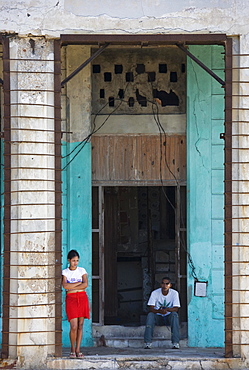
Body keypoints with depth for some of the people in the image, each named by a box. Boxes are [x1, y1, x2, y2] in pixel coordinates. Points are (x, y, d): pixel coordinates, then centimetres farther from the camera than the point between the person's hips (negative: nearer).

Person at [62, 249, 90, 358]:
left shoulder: (82, 271, 8)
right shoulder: (65, 272, 4)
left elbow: (85, 284, -7)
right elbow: (65, 286, -12)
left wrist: (72, 287, -9)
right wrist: (79, 283, -8)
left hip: (82, 298, 2)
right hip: (71, 299, -2)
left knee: (80, 326, 1)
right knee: (74, 326, -10)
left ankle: (78, 350, 7)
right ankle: (72, 349, 7)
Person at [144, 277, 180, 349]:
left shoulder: (174, 293, -9)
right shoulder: (155, 293, -9)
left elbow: (176, 309, -16)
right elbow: (151, 308, -16)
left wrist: (167, 309, -38)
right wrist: (159, 311, -38)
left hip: (169, 317, 0)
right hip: (158, 317, 0)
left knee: (174, 314, -32)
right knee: (150, 315, -30)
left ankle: (175, 342, -35)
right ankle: (147, 342, -32)